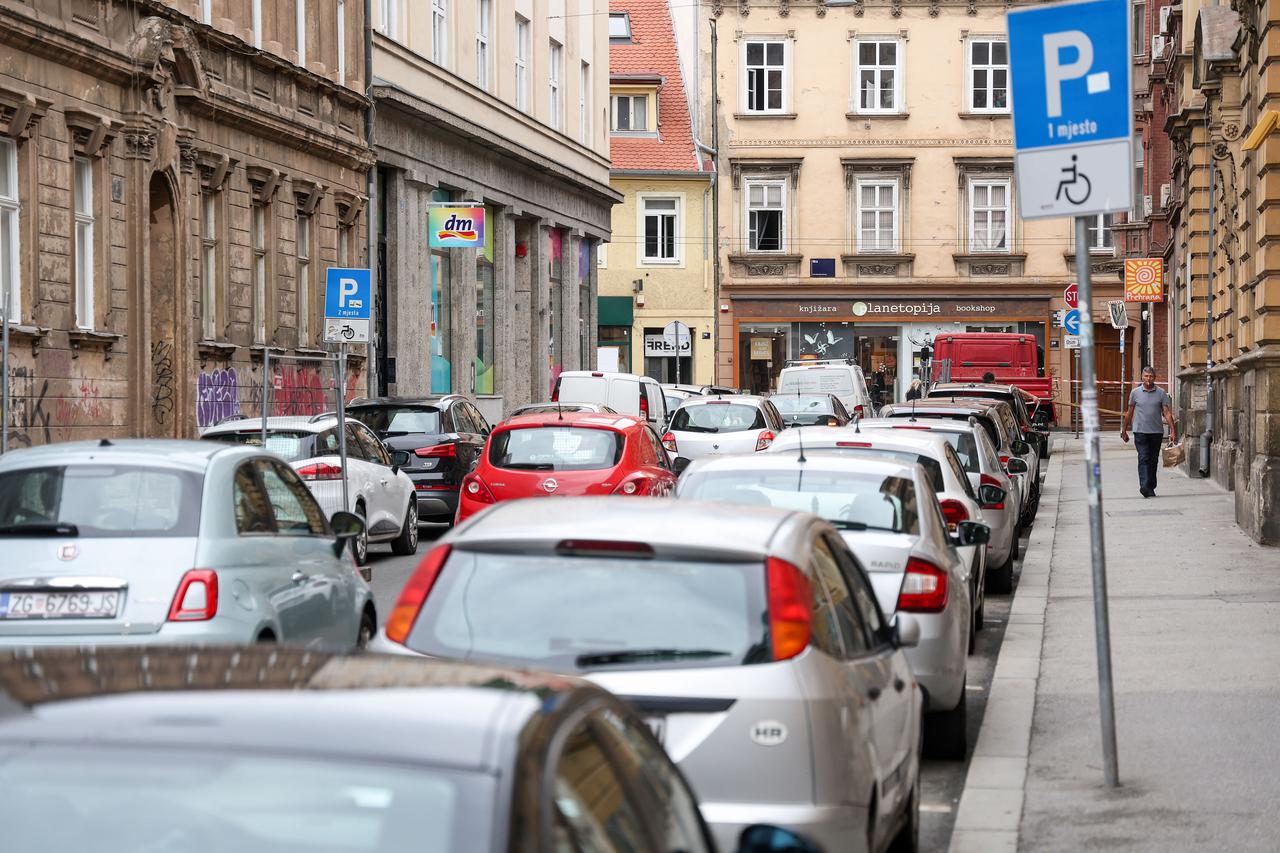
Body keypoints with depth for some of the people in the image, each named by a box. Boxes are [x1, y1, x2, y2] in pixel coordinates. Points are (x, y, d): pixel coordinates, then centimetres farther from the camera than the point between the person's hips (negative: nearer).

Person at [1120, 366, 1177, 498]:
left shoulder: (1161, 393, 4)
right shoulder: (1135, 393, 4)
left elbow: (1167, 413, 1)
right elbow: (1129, 413, 13)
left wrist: (1173, 431, -8)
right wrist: (1124, 430, 16)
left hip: (1156, 432, 2)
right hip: (1140, 431, -2)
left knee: (1153, 461, 8)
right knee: (1143, 458, -13)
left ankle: (1150, 487, 17)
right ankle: (1144, 486, -24)